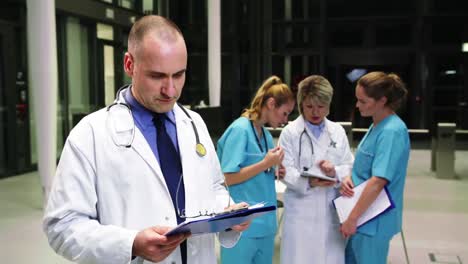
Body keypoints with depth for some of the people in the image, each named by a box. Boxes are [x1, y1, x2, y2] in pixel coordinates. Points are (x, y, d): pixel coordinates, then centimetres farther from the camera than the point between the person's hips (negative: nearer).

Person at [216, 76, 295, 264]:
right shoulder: (240, 129, -13)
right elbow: (227, 178, -17)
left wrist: (275, 172, 0)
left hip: (264, 223, 8)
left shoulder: (266, 134, 10)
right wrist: (265, 164, -16)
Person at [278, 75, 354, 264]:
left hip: (331, 211, 4)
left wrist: (335, 172, -16)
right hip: (302, 212, -3)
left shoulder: (338, 132, 9)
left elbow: (350, 167, 5)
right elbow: (286, 171, -9)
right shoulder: (290, 132, -3)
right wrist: (309, 182, -26)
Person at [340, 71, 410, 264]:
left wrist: (352, 219, -22)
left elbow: (378, 181, -25)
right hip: (364, 215, 9)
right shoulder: (376, 126, 7)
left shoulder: (392, 132, -21)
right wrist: (349, 178, -4)